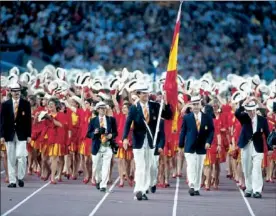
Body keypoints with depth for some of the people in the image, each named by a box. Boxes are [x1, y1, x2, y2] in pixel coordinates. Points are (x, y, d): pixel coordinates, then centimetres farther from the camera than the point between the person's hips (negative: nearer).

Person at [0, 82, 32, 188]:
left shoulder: (26, 104, 3)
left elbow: (29, 120, 3)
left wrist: (29, 135, -2)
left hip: (21, 134, -1)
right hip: (10, 134, 1)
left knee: (21, 156, -12)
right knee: (11, 159, 4)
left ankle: (20, 177, 5)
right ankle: (12, 181, 8)